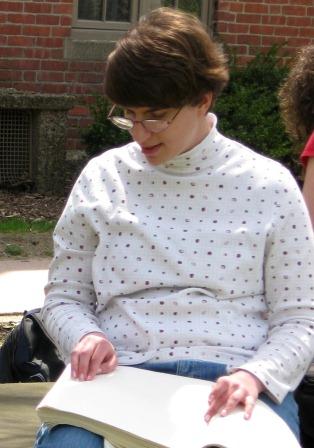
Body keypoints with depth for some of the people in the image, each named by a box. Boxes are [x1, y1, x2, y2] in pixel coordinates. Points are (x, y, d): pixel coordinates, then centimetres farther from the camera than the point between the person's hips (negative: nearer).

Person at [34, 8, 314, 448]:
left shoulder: (268, 186, 4)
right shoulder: (102, 178, 9)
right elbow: (64, 296, 15)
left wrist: (254, 375, -14)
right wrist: (85, 336, -7)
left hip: (232, 385, 0)